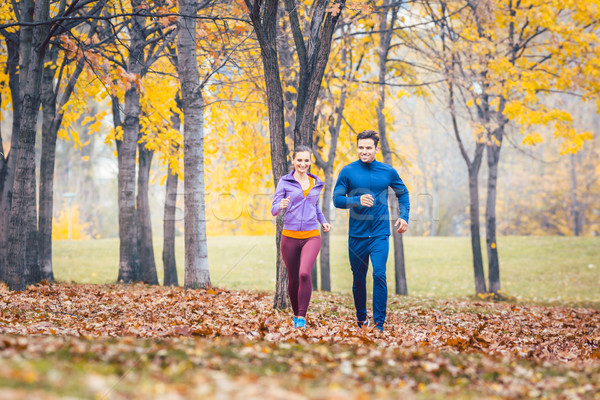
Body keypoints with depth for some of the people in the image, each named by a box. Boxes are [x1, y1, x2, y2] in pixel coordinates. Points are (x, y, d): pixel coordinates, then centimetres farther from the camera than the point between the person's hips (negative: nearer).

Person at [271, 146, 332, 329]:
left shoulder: (316, 183, 10)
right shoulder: (285, 182, 0)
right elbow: (274, 209, -3)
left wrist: (323, 220, 15)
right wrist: (281, 205, -25)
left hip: (311, 236, 1)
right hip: (290, 236, 0)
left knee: (304, 274, -21)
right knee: (293, 279, 8)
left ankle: (302, 317, -15)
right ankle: (296, 314, 31)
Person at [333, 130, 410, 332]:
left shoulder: (388, 171, 3)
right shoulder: (348, 171, -2)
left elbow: (403, 193, 18)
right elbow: (337, 199, -2)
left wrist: (404, 216, 6)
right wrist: (357, 200, -20)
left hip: (380, 234, -1)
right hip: (356, 235, 1)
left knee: (379, 275, -14)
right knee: (358, 279, 11)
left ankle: (379, 324, -11)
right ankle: (361, 318, 31)